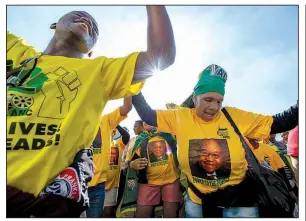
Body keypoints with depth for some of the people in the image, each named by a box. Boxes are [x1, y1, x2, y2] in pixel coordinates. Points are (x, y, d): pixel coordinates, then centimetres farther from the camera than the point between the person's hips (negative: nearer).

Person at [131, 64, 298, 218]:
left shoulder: (234, 116, -11)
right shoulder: (180, 117, -9)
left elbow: (278, 123, -6)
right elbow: (148, 116, -4)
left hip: (237, 199, -1)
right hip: (197, 199, 2)